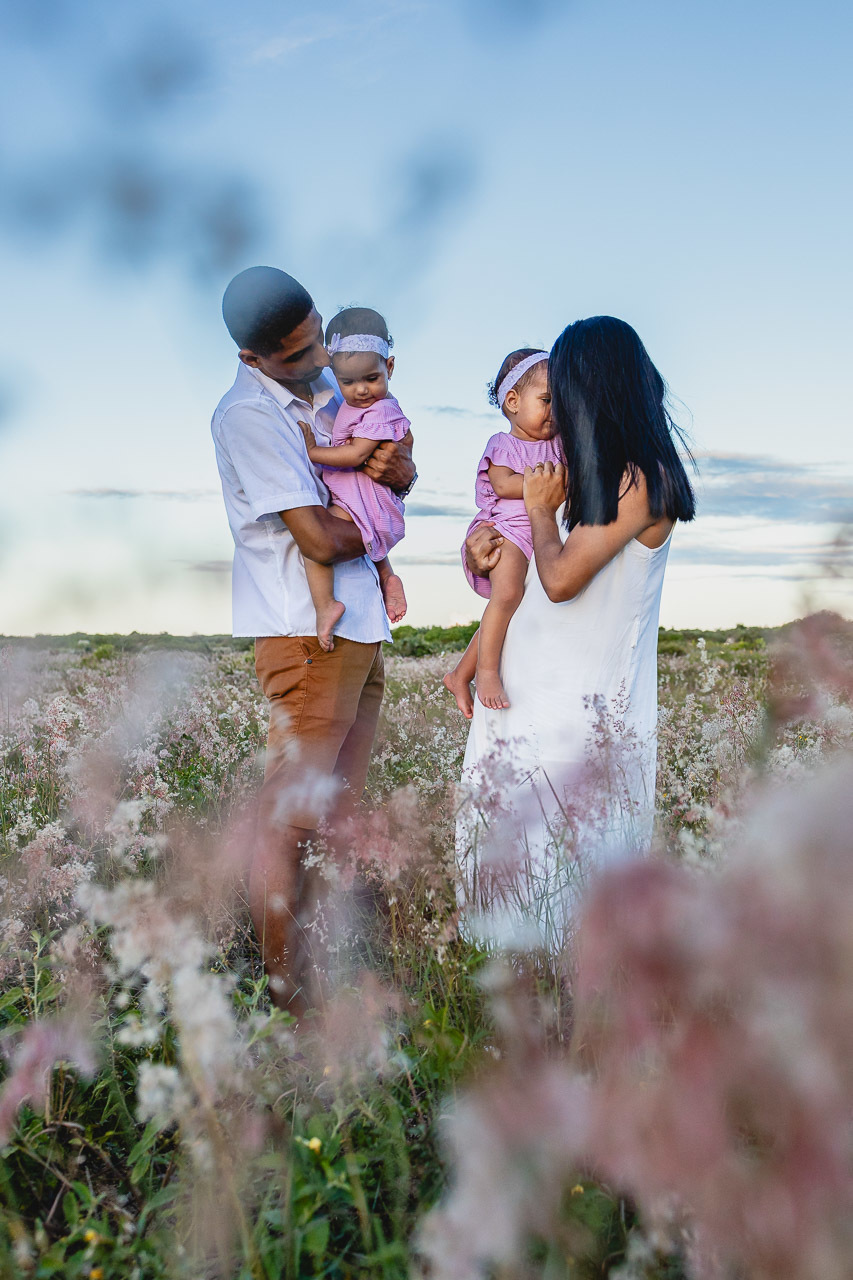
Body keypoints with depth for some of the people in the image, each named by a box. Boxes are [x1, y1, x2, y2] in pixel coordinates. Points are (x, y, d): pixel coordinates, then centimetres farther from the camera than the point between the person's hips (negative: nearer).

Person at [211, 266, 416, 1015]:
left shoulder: (330, 384, 13)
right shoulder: (247, 415, -12)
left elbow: (397, 478, 20)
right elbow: (321, 538, -19)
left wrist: (400, 468, -4)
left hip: (364, 628, 9)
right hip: (311, 633, -8)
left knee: (337, 817, 11)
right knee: (290, 820, -4)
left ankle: (320, 971, 20)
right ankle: (288, 997, 3)